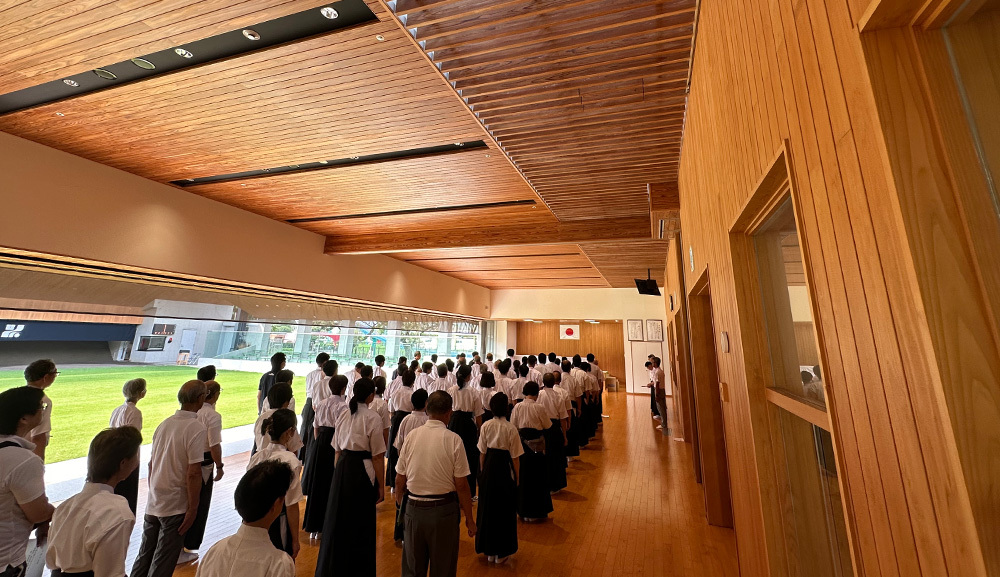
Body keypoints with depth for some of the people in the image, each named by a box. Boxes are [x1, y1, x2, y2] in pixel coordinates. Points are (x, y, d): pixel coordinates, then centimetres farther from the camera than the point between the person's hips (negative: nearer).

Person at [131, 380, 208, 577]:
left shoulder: (165, 423, 1)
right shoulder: (196, 428, -22)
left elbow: (151, 463, 11)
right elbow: (193, 473, -23)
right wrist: (192, 509, -12)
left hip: (153, 503, 7)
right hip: (176, 505, -7)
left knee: (145, 554, 22)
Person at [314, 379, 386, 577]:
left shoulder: (344, 415, 2)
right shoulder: (373, 418, -16)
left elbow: (338, 449, 10)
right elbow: (377, 457, -13)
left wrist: (339, 472, 22)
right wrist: (381, 486, -4)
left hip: (342, 468, 6)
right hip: (362, 470, -6)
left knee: (338, 517, 21)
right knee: (361, 523, 12)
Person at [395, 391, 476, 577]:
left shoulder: (412, 436, -8)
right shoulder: (454, 439, -17)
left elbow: (400, 480, 0)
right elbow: (461, 485, -14)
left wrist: (400, 504, 18)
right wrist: (469, 519, -2)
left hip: (414, 508, 3)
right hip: (444, 510, -3)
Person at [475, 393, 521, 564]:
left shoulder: (486, 426, -8)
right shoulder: (511, 428, -16)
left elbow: (482, 453, -1)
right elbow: (515, 457, -11)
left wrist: (483, 471, 13)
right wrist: (516, 477, 3)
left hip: (489, 467, 3)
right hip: (504, 468, -3)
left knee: (487, 508, 18)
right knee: (504, 509, 15)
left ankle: (489, 551, 33)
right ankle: (501, 552, 29)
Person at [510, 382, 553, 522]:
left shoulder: (517, 407, -7)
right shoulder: (539, 408, -17)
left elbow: (513, 426, 1)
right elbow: (547, 425, -5)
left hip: (521, 444, 4)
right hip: (537, 446, -3)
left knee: (522, 476, 17)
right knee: (537, 478, 13)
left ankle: (522, 510, 31)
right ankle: (535, 512, 24)